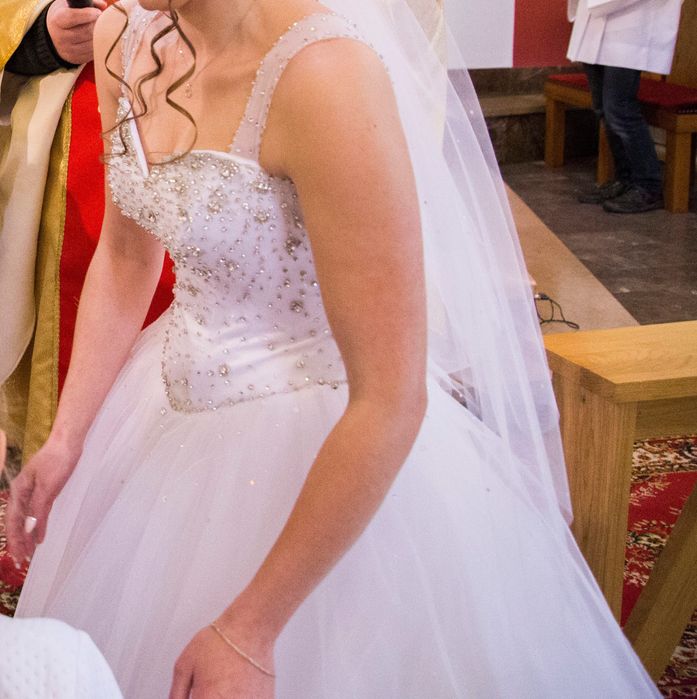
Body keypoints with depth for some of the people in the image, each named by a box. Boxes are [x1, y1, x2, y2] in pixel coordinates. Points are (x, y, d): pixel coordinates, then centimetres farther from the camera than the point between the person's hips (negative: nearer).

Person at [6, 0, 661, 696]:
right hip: (179, 415, 8)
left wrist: (248, 631, -22)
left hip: (335, 452, -7)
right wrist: (66, 438, 2)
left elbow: (390, 399, -28)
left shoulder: (323, 71, -29)